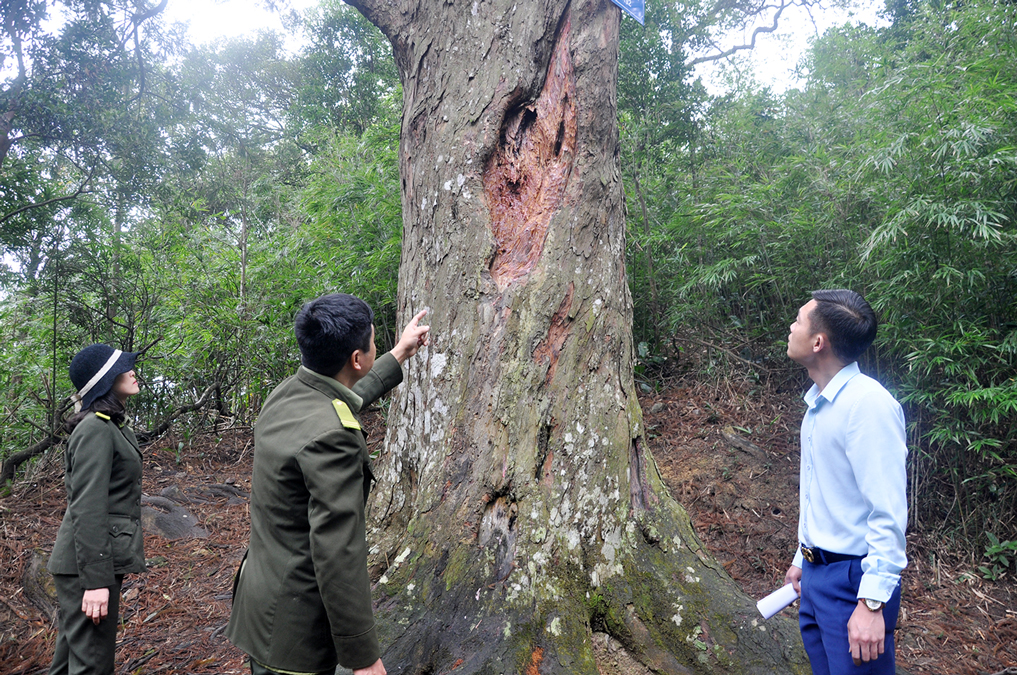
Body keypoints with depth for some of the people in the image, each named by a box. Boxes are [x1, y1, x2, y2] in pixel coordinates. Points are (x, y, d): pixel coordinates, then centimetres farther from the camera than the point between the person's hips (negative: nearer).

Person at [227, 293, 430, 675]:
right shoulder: (331, 437, -29)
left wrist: (398, 357, 33)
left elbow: (346, 398, 23)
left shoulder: (284, 396, 1)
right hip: (295, 628, -9)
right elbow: (337, 555, -28)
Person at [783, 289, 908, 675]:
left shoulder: (868, 404, -21)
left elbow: (888, 513, -23)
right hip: (815, 574, 9)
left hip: (852, 580, -8)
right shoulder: (818, 403, 7)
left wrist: (873, 603, -24)